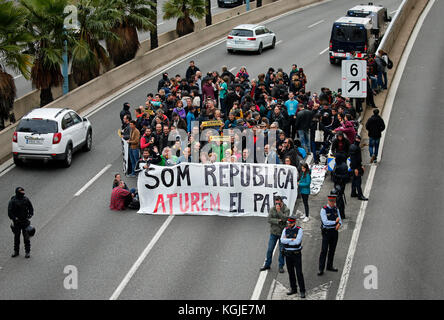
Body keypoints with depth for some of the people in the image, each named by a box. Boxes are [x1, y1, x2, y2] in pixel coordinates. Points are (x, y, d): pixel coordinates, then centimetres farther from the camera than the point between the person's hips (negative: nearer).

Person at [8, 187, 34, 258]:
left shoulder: (26, 199, -1)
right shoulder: (12, 201, -9)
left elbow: (31, 208, 10)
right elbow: (10, 212, -9)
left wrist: (30, 215, -5)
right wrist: (15, 219, -18)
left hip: (25, 221, 1)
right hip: (16, 222, -1)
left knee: (26, 237, -1)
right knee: (16, 237, 11)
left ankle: (27, 252, 6)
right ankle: (16, 251, 24)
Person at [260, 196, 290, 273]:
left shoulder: (286, 210, -7)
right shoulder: (272, 209, -1)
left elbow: (285, 218, -21)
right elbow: (269, 219, -9)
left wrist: (279, 211, -23)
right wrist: (278, 221, -19)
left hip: (282, 233, -2)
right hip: (273, 232, 2)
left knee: (282, 250, 4)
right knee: (269, 249, 7)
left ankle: (281, 266, 15)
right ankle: (267, 265, 20)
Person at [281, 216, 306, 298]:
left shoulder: (299, 230, -11)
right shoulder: (285, 230, 2)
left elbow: (297, 242, -23)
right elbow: (282, 240, -12)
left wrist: (286, 240, -14)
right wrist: (291, 239, -20)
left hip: (296, 254, -4)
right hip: (288, 254, 4)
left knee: (299, 273, -4)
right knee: (290, 272, 11)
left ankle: (302, 291, 2)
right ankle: (293, 289, 22)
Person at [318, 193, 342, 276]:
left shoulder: (336, 209, 7)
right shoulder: (324, 210, -11)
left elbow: (340, 220, 8)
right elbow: (325, 222, -19)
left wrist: (339, 224, -15)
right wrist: (335, 222, -12)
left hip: (334, 231, 5)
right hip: (326, 231, -5)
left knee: (332, 250, 13)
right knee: (324, 250, -6)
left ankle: (330, 266, 26)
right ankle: (321, 269, -4)